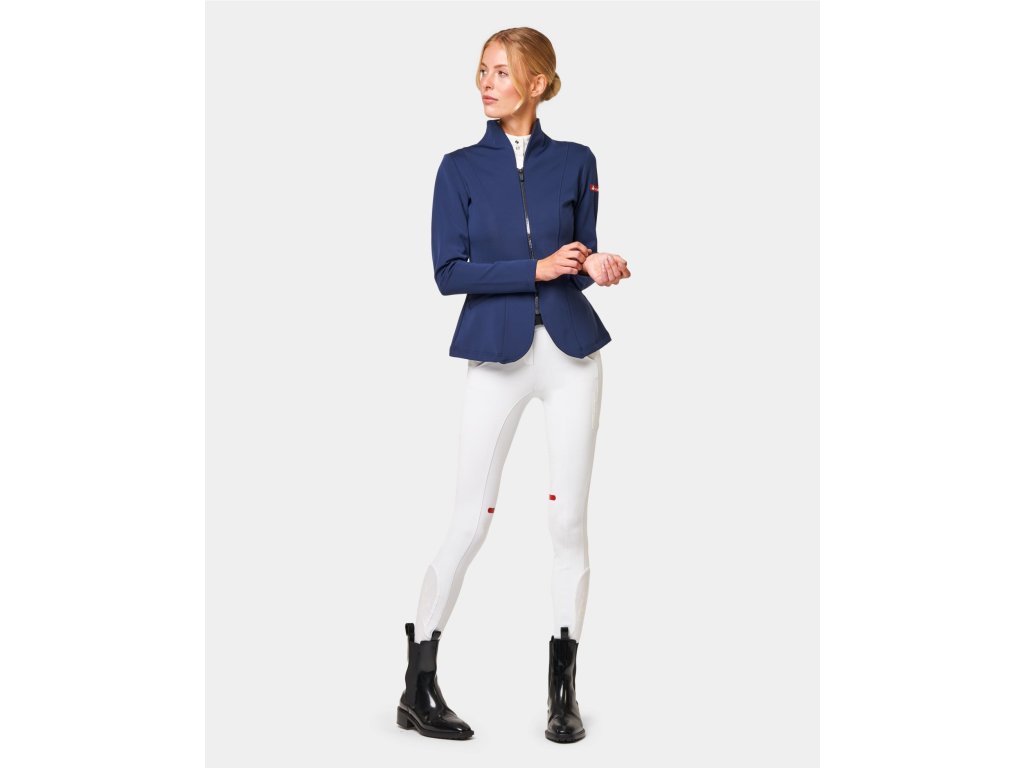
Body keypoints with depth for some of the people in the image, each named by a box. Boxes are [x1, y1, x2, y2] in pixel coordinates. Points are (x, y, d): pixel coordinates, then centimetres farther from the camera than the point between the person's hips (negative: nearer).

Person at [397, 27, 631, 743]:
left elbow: (580, 258, 12)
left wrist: (597, 266, -11)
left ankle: (564, 690, 17)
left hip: (571, 351, 2)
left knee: (570, 519, 5)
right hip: (497, 355, -2)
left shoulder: (576, 162, 6)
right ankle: (419, 687, 12)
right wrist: (538, 268, -15)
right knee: (470, 522, -1)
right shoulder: (461, 167, 2)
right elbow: (449, 272, -6)